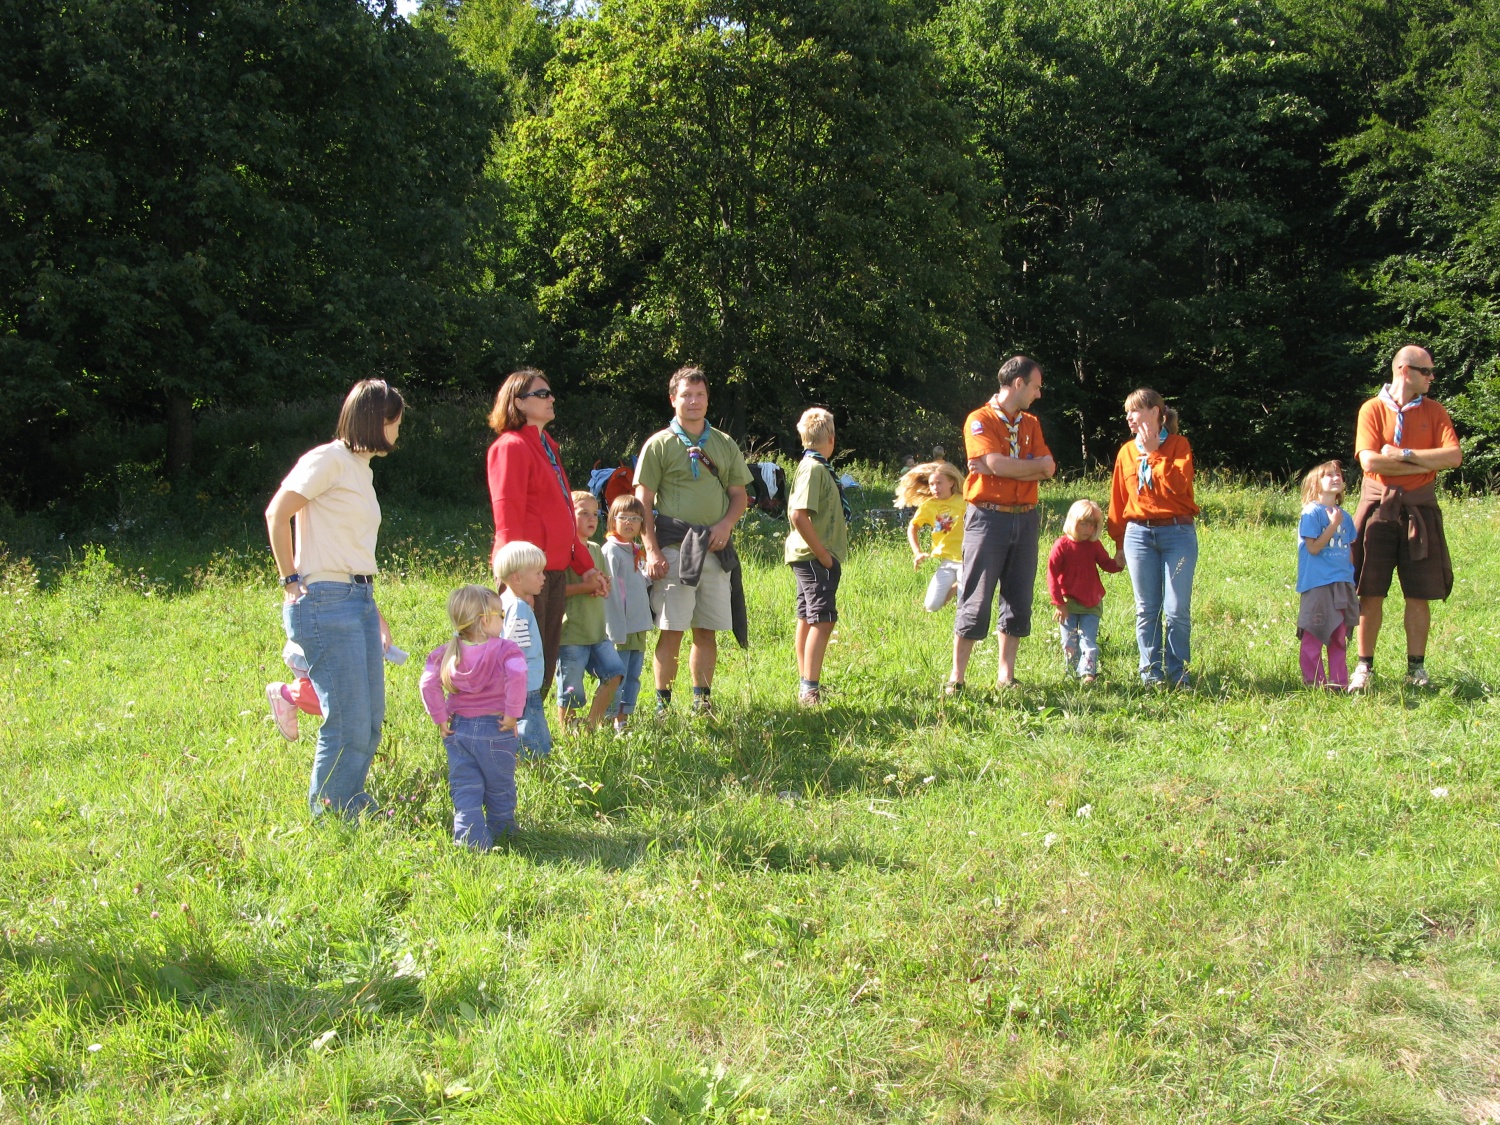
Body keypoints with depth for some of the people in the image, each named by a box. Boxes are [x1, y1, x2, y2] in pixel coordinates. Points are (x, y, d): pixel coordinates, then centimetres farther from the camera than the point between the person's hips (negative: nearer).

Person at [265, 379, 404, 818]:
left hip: (360, 600, 9)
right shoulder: (329, 460, -8)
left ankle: (351, 806, 27)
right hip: (326, 602, -9)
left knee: (370, 719, 12)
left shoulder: (362, 467, 19)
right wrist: (291, 580, -12)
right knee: (349, 722, -6)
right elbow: (277, 513, -15)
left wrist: (374, 612, 16)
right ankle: (329, 814, 9)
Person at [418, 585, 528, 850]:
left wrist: (440, 718, -1)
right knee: (499, 789, 15)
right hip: (495, 730, -2)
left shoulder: (447, 653, 3)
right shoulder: (504, 650, -10)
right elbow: (517, 676, -27)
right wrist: (512, 714, -19)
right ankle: (501, 835, 28)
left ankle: (472, 841, 0)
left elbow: (428, 683, -6)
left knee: (465, 790, 8)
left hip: (459, 729, 3)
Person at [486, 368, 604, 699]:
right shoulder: (511, 447, -8)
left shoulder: (547, 446, 20)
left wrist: (584, 565, 21)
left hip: (555, 570, 9)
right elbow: (507, 518, -14)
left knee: (545, 666, 11)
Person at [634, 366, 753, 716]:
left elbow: (739, 495, 16)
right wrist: (652, 551, -11)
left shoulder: (724, 444, 14)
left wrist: (726, 524, -5)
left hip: (715, 549, 4)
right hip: (674, 549, -4)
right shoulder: (659, 444, 2)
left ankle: (702, 699, 18)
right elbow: (643, 503, -2)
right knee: (671, 630, -5)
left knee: (707, 631, 8)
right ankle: (663, 702, 2)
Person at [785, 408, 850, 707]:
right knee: (822, 620, -13)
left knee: (807, 618, 14)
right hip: (814, 557, -10)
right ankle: (810, 689, -16)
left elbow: (797, 513, 20)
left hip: (811, 557, 10)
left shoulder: (816, 467, 14)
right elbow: (798, 515, -25)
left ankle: (805, 684, 22)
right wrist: (822, 554, -20)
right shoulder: (813, 468, -16)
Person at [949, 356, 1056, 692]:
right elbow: (997, 464, -18)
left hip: (1026, 519, 6)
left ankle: (1005, 674, 16)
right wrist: (1035, 464, -3)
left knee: (1018, 601, 7)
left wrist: (1008, 469, -11)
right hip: (988, 519, -6)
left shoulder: (1031, 424, 15)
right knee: (976, 601, -4)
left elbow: (1048, 470, 2)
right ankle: (956, 676, 3)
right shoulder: (980, 420, -4)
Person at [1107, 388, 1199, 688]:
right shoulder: (1126, 452, 10)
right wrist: (1119, 542, 11)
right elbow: (1119, 500, 13)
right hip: (1139, 535, 3)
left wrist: (1153, 452, -11)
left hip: (1177, 533, -3)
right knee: (1146, 609, 5)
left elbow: (1178, 485, -16)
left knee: (1177, 610, -3)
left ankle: (1178, 673, 8)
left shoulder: (1178, 445, 1)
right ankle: (1150, 673, 12)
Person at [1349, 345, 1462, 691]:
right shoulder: (1372, 409, 0)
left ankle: (1416, 668, 12)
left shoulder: (1434, 411, 7)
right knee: (1371, 593, 1)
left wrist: (1403, 454, -13)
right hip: (1378, 507, -2)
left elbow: (1454, 456, -7)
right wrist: (1426, 463, -10)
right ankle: (1365, 667, 9)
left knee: (1419, 594, 3)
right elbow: (1370, 461, -13)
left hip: (1419, 510, 2)